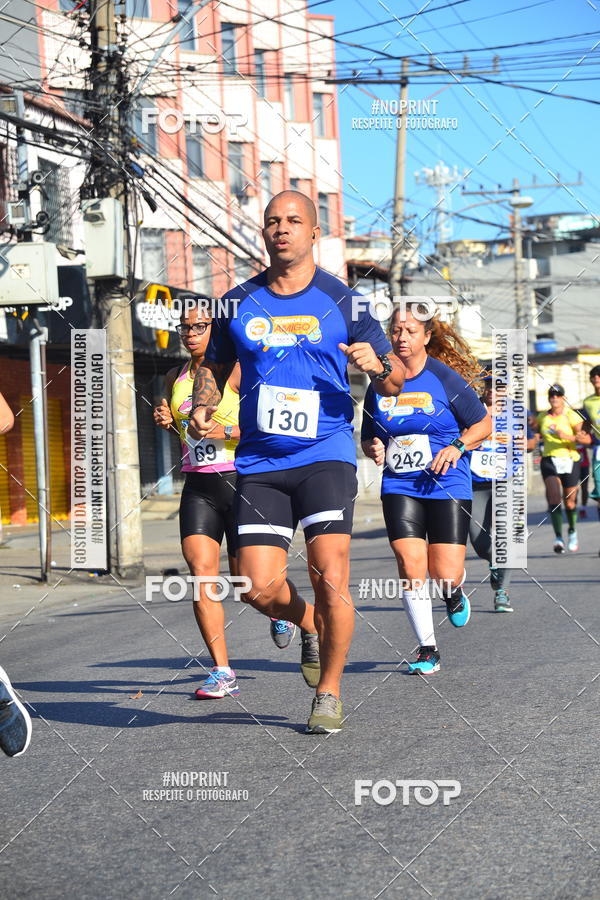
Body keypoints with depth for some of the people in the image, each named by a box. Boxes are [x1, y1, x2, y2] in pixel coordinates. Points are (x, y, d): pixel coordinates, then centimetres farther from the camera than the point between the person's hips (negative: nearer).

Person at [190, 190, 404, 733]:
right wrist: (202, 411, 3)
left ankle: (329, 694, 6)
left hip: (326, 456, -2)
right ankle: (310, 627, 28)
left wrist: (379, 366, -16)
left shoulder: (342, 302, 3)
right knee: (260, 588, -7)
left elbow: (395, 384, 7)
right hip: (259, 464, 3)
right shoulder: (239, 303, 9)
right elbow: (216, 369, 24)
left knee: (331, 578, -14)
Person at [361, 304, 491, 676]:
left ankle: (455, 592, 34)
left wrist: (457, 447, -13)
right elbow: (368, 437, 17)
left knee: (444, 574, -6)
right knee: (410, 565, -13)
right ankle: (428, 649, 0)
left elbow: (484, 424, 3)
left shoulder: (447, 378, -4)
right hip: (399, 487, 2)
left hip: (448, 486, -2)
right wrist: (373, 448, -6)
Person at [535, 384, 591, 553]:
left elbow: (587, 439, -12)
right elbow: (537, 434, 28)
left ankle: (572, 531, 35)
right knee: (554, 496, -19)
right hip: (549, 461, 2)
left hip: (570, 461, -2)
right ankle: (558, 538, -24)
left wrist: (569, 437, -25)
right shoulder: (542, 417, 7)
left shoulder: (571, 416, -5)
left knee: (569, 502, 5)